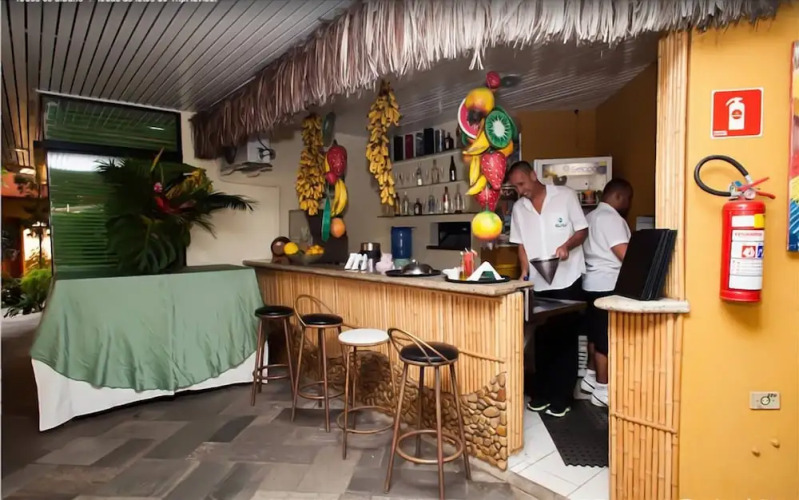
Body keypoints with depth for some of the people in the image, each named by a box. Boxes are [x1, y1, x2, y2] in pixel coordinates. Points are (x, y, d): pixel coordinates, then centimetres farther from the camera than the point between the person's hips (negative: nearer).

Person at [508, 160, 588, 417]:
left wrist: (567, 245, -20)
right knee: (542, 339, 11)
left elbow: (582, 230, -2)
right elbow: (522, 244, 10)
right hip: (538, 284, 4)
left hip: (567, 281, -3)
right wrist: (525, 272, -2)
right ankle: (541, 393, 24)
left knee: (565, 338, 4)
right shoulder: (518, 208, 7)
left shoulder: (565, 196, -4)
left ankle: (562, 396, 16)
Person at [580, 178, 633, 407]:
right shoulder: (612, 218, -15)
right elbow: (625, 255, -20)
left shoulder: (592, 217, 15)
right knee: (606, 337, -2)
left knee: (596, 333, 18)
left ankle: (590, 378, 28)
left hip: (593, 283, 10)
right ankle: (602, 389, 7)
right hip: (608, 285, -10)